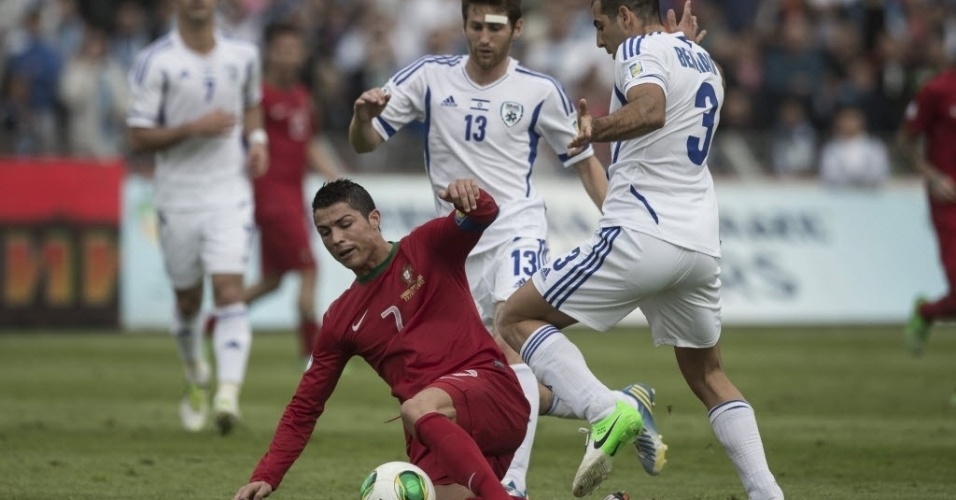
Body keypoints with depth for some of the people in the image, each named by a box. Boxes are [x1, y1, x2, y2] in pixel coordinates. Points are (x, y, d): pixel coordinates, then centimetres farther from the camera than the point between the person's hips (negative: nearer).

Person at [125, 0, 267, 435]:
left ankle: (228, 396, -25)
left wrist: (257, 139, 5)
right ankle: (196, 378, 39)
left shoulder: (243, 56, 4)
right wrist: (194, 128, -22)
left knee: (230, 294, -15)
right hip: (177, 198, -1)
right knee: (188, 302, 12)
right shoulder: (154, 63, -8)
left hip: (230, 194, 1)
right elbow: (138, 138, -10)